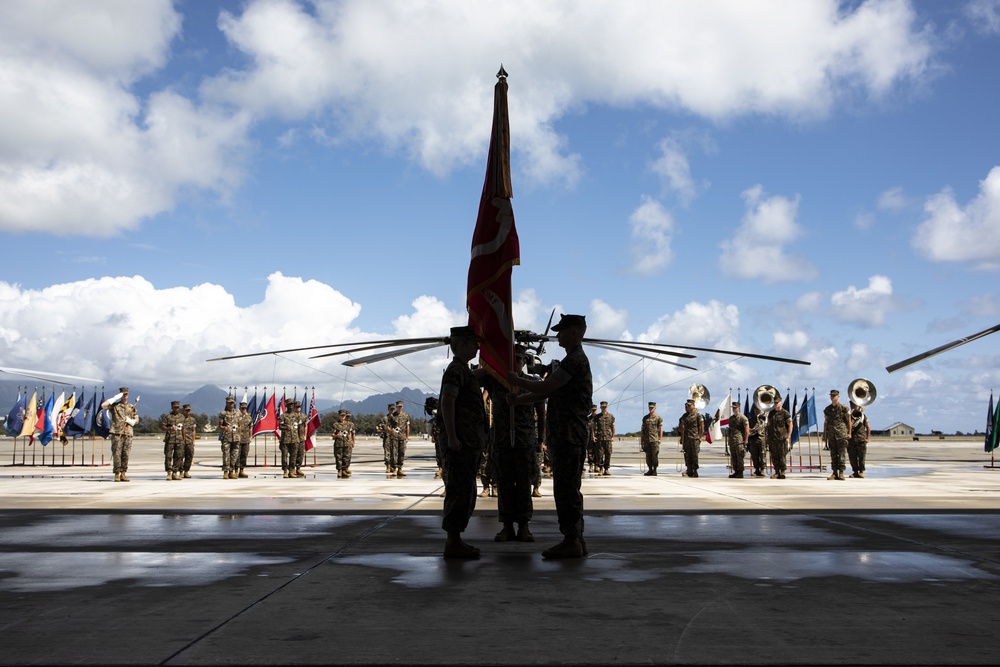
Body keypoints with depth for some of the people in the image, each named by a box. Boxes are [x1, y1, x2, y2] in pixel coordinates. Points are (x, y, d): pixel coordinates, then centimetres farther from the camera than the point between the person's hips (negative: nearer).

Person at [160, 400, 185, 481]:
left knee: (178, 456, 0)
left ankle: (175, 473, 5)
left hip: (179, 440, 4)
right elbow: (162, 427, -3)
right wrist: (169, 428, -21)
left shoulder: (182, 417, 15)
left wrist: (183, 439, 16)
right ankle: (169, 473, 0)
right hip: (170, 439, -3)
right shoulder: (167, 417, 2)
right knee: (168, 456, -5)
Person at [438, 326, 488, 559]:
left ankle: (455, 540, 17)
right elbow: (447, 402, -21)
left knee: (464, 492, 12)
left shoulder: (464, 371, 20)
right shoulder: (455, 370, -11)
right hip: (461, 443, -10)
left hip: (469, 443, 10)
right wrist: (451, 437, -25)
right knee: (459, 491, -8)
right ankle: (453, 542, -5)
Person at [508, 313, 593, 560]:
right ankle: (576, 539, 16)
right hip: (566, 435, 10)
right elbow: (547, 391, 21)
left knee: (565, 489, -8)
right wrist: (519, 399, 10)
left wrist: (516, 381, -3)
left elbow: (544, 388, -17)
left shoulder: (575, 360, -13)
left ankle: (571, 542, -6)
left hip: (569, 435, -10)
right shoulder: (574, 360, 21)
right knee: (569, 489, 12)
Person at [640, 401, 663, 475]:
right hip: (646, 440, 4)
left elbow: (660, 429, -1)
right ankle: (650, 470, 12)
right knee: (648, 456, 5)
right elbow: (643, 429, 15)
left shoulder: (658, 418, 1)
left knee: (655, 455, -5)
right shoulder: (645, 418, 13)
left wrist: (660, 438, -8)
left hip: (655, 440, -4)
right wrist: (641, 439, 10)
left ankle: (655, 471, 0)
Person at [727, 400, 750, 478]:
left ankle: (740, 473, -5)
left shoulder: (742, 418, -4)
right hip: (732, 440, 7)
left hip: (739, 440, -7)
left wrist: (745, 440, -11)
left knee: (739, 457, -8)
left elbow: (747, 430, -7)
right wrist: (728, 439, 17)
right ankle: (736, 472, 15)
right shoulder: (731, 418, 17)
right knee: (733, 457, 8)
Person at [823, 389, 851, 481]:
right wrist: (824, 435, 15)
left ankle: (841, 473, -3)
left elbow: (849, 421, 2)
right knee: (833, 454, 4)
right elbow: (825, 422, 18)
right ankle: (834, 473, 7)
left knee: (842, 453, -5)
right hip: (831, 435, 4)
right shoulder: (827, 409, 14)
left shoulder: (844, 408, 1)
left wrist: (849, 433, -4)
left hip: (842, 434, -4)